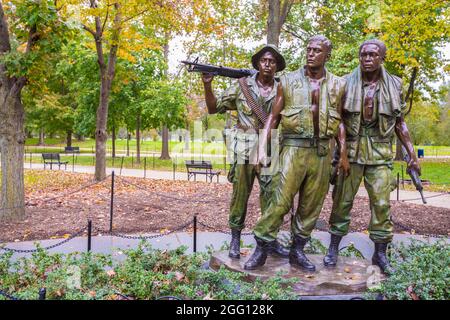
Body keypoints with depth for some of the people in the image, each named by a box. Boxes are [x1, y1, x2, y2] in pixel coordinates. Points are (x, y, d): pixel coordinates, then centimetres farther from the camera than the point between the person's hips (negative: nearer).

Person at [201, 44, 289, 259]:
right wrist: (207, 84, -8)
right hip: (244, 150, -2)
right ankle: (235, 240, 18)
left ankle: (271, 241, 19)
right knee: (240, 196, 4)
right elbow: (214, 108, 4)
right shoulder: (242, 85, 2)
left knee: (272, 197, 5)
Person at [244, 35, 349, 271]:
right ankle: (261, 249, 4)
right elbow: (273, 117, 6)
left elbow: (340, 121, 14)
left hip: (322, 152, 3)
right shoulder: (288, 81, 4)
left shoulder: (337, 85, 10)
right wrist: (262, 147, -3)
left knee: (311, 205, 7)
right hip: (294, 148, -3)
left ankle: (297, 251, 20)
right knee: (281, 201, -9)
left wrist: (344, 153, 6)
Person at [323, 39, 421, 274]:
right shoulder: (346, 83, 1)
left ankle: (380, 253, 16)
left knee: (381, 203, 1)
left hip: (380, 152, 1)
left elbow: (400, 123, 10)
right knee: (343, 200, 3)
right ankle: (333, 248, 17)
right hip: (351, 149, -1)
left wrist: (412, 154, 7)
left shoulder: (393, 85, 6)